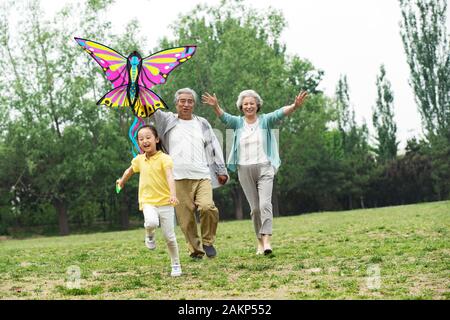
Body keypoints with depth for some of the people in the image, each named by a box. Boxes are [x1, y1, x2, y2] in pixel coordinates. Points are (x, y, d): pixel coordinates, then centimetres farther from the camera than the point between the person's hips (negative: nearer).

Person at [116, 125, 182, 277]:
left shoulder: (164, 158, -9)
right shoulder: (139, 160, 7)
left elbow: (170, 176, -24)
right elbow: (130, 170, 30)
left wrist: (173, 194, -41)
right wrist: (122, 181, 46)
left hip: (165, 202, -2)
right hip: (148, 202, 2)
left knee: (169, 236, 1)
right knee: (151, 222, -31)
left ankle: (176, 265, 21)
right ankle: (150, 235, 4)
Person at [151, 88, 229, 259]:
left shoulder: (202, 124, 19)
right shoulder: (168, 120, 14)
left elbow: (214, 147, 20)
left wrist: (221, 171, 15)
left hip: (202, 176, 0)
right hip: (179, 179, 0)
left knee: (208, 207, -21)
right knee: (186, 218, -3)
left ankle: (208, 241, 0)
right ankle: (195, 250, 9)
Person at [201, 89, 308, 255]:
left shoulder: (265, 120, 1)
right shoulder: (238, 122, 5)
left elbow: (279, 114, -17)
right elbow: (225, 117, -14)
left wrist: (294, 106, -38)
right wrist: (216, 107, -36)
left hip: (264, 168, -2)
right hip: (245, 170, 2)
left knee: (265, 203, -16)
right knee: (254, 208, 7)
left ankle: (267, 240, -23)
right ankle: (260, 242, 15)